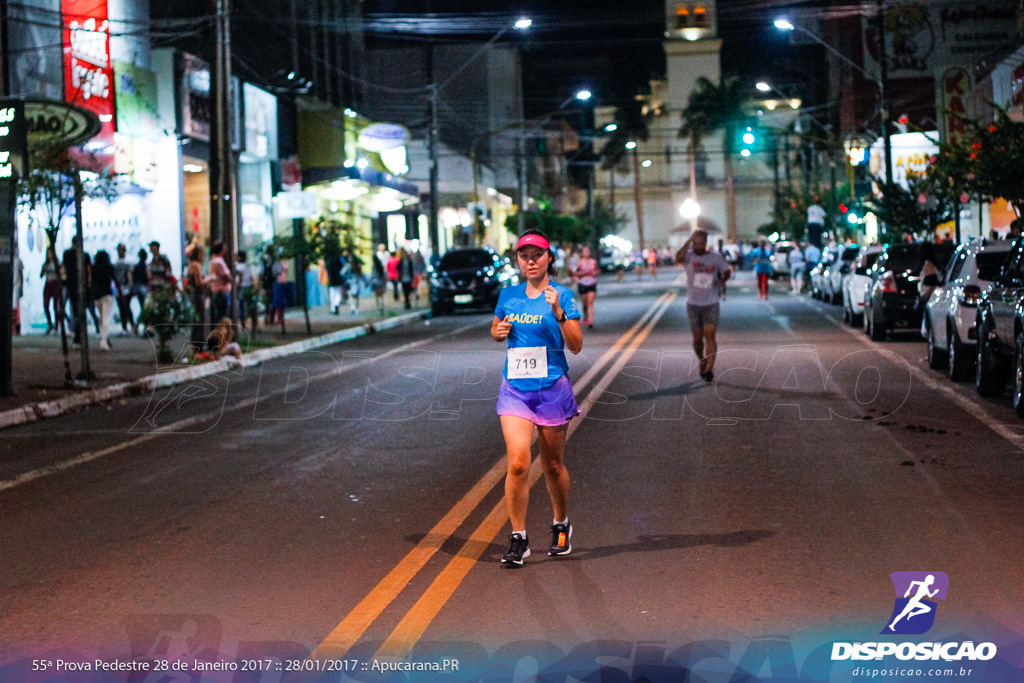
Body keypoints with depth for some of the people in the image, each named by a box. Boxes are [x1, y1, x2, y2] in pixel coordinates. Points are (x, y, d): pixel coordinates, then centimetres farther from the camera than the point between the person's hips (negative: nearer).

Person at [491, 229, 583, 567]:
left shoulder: (561, 296, -4)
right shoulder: (508, 296, 6)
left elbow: (576, 346, -11)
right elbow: (495, 332, 22)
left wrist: (558, 312, -23)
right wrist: (499, 332, -1)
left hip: (552, 388, -2)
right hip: (515, 388, 2)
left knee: (553, 465, 10)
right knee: (517, 463, -12)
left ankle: (561, 526, 34)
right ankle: (518, 538, -2)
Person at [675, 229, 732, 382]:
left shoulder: (716, 257, 0)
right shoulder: (689, 256, -6)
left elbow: (727, 271, 15)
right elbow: (678, 258, -30)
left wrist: (722, 280, -6)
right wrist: (690, 240, -28)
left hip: (711, 304, 0)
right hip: (693, 304, 0)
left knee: (710, 335, -12)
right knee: (697, 338, 8)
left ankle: (709, 369, -14)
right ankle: (701, 361, 35)